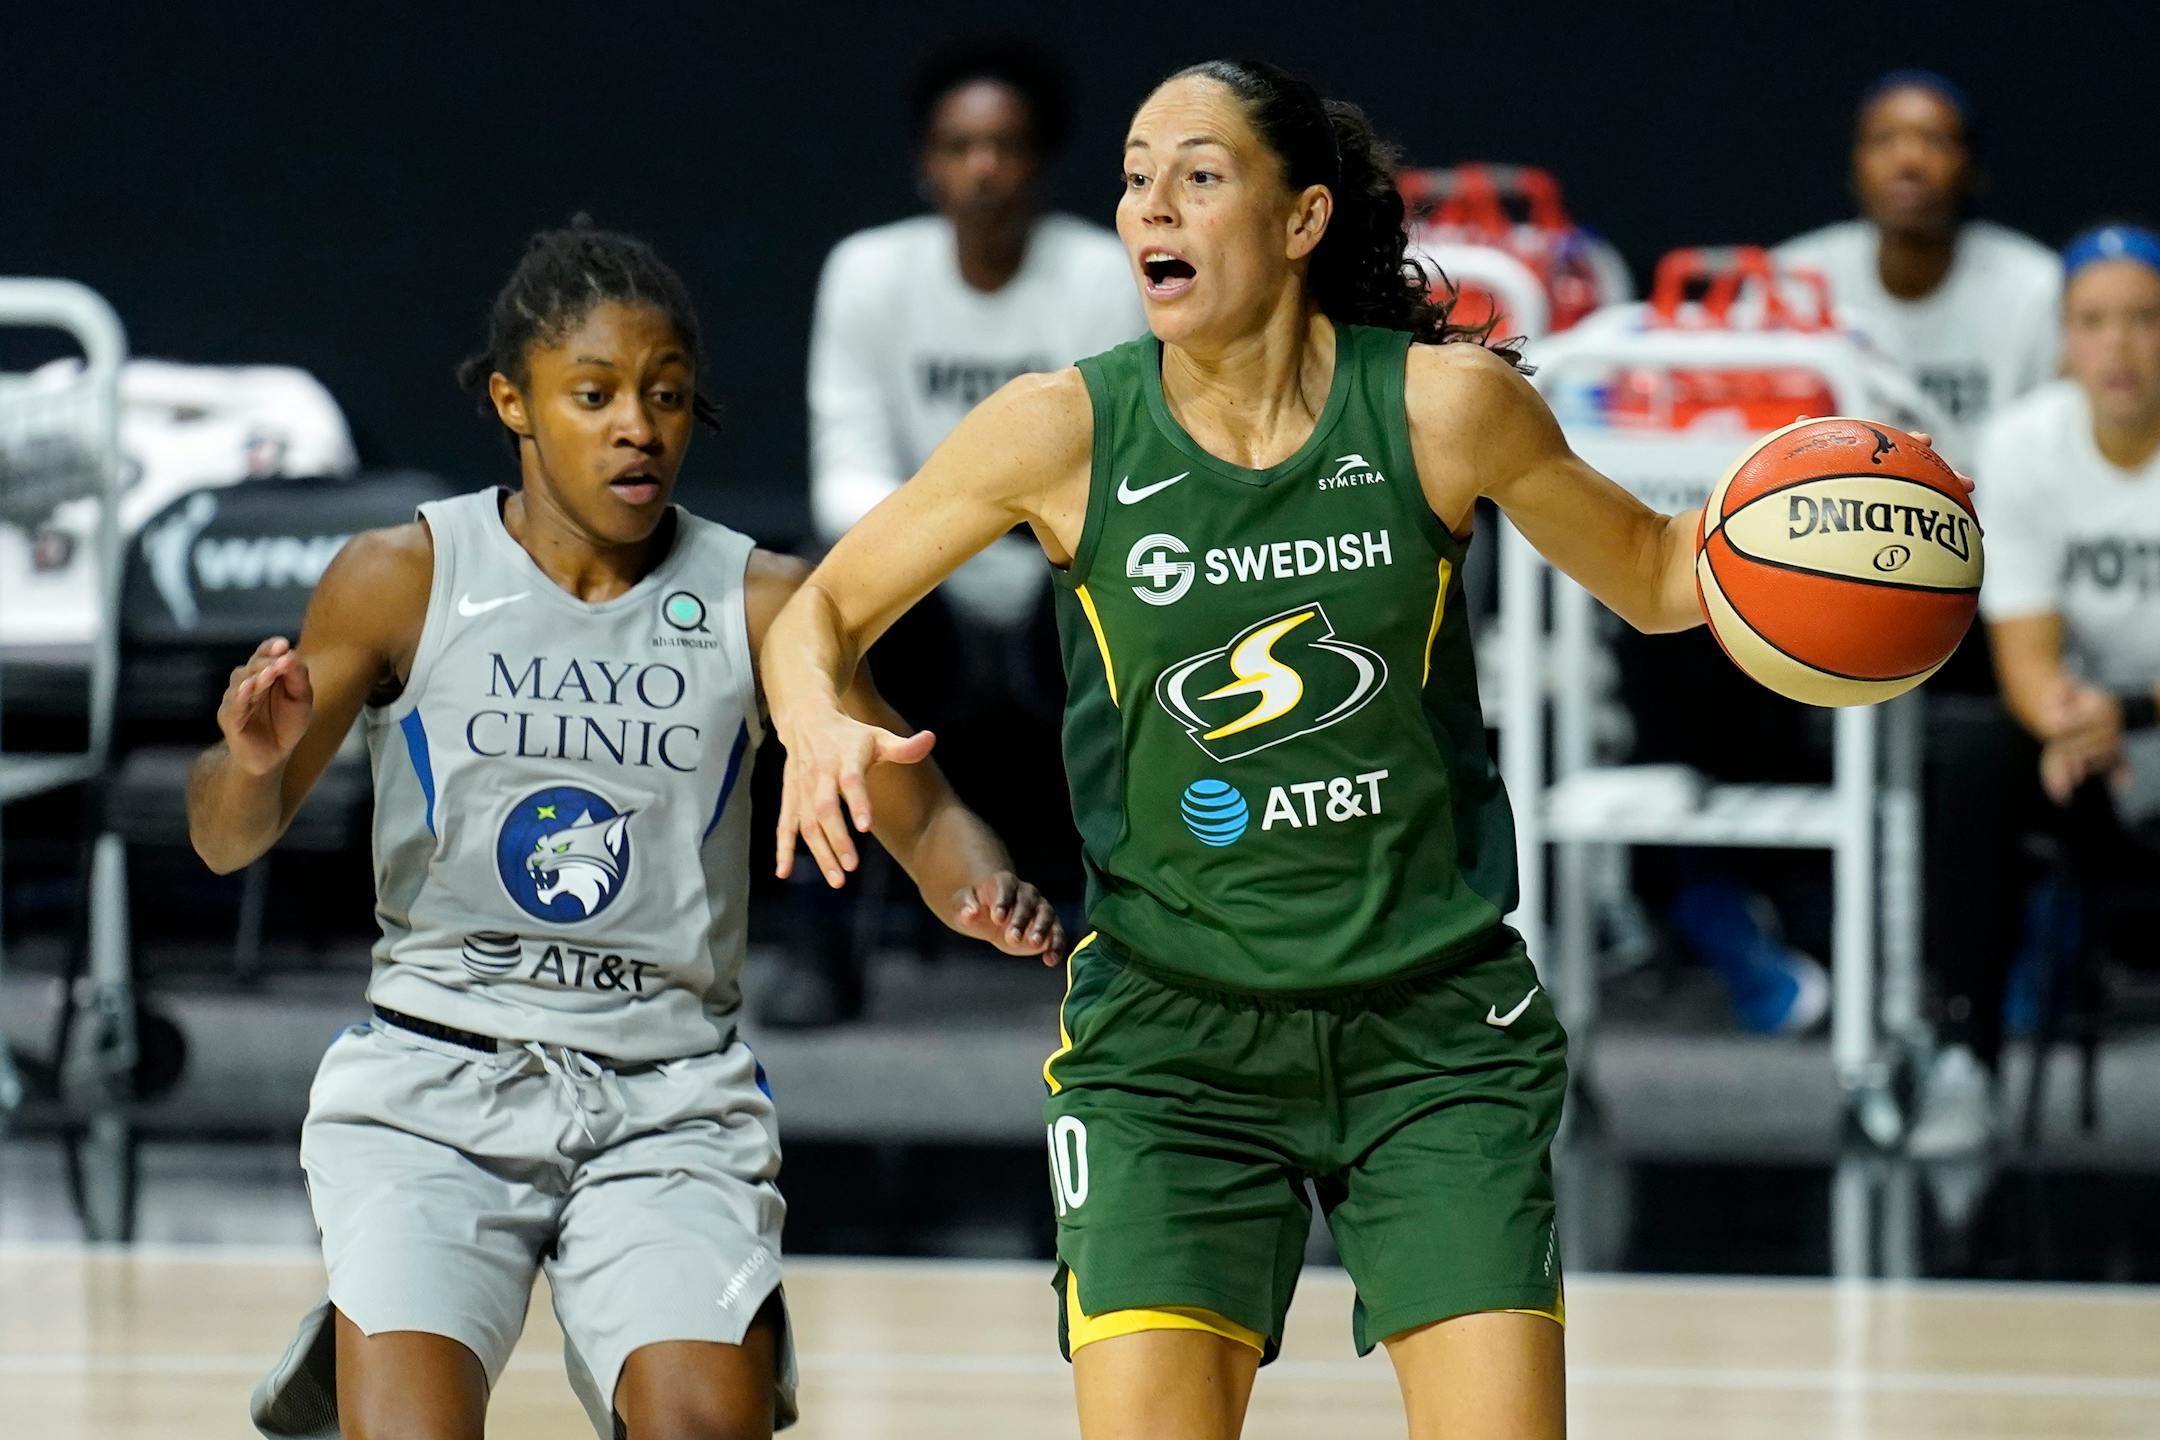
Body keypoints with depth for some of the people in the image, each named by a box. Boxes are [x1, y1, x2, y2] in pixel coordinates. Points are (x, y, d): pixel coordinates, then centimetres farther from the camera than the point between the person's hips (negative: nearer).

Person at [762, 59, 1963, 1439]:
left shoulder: (1443, 404, -6)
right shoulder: (1068, 430, -7)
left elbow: (1655, 576, 10)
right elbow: (825, 610, 4)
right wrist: (821, 723, -18)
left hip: (1436, 1027, 0)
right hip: (1173, 1037, 0)